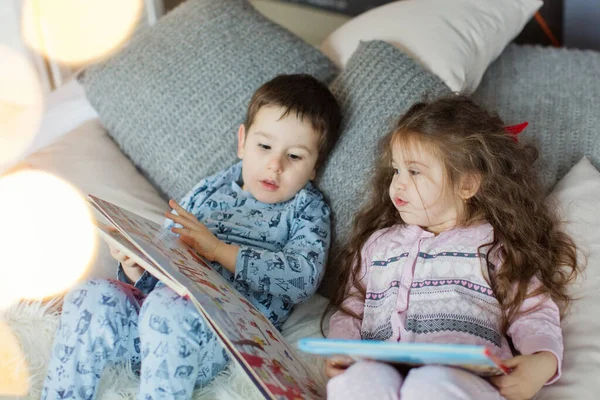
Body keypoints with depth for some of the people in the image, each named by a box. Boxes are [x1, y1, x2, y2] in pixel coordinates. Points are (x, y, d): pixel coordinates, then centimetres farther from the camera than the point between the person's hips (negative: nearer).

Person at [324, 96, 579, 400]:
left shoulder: (496, 244, 16)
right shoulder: (377, 243, 28)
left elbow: (533, 314, 10)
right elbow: (350, 310, 27)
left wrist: (543, 362, -11)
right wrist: (340, 351, 5)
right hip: (382, 371, 3)